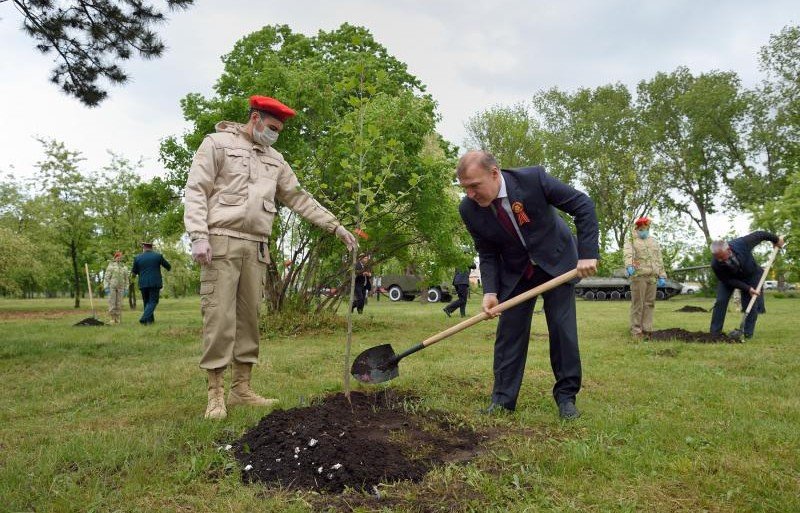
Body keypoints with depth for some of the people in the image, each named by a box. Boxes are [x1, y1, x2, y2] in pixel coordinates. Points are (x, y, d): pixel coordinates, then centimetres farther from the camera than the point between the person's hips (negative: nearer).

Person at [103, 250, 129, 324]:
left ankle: (118, 319, 7)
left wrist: (126, 289, 6)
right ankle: (112, 319, 1)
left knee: (119, 303, 2)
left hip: (120, 288, 3)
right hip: (112, 286, -3)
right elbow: (106, 277, -5)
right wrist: (106, 287, -13)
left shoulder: (124, 267, 9)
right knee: (112, 302, -5)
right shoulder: (110, 265, -1)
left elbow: (126, 279, 12)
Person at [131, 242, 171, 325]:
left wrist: (132, 272, 31)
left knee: (147, 302, 15)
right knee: (153, 301, 0)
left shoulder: (137, 257, 3)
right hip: (155, 283, -2)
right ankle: (144, 318, -18)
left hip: (143, 284, 2)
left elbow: (134, 273, 8)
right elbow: (168, 267, 8)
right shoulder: (158, 256, 0)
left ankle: (150, 320, 15)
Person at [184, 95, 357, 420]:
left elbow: (299, 198, 21)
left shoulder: (275, 160, 20)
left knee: (249, 316, 5)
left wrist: (335, 226, 14)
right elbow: (196, 191, -3)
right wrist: (198, 236, -15)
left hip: (256, 247, 6)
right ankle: (216, 394, -1)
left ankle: (241, 389, 12)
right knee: (219, 316, -8)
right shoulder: (217, 143, 4)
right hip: (221, 240, -5)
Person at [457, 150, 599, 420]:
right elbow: (487, 254, -7)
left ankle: (566, 396, 12)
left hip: (557, 262, -2)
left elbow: (583, 205, -19)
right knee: (509, 331, -1)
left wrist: (587, 254, -24)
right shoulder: (469, 209, -19)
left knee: (563, 328, -2)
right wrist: (489, 291, -21)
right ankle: (503, 398, 10)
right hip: (514, 273, 2)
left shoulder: (533, 178, -28)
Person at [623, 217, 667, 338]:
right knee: (637, 304, -4)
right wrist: (629, 266, -36)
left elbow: (659, 260, 19)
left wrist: (662, 276, 11)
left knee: (649, 304, 5)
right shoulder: (631, 241, 5)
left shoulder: (653, 242, 21)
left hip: (653, 277, 5)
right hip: (638, 276, -5)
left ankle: (647, 330, 11)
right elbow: (628, 254, -16)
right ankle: (636, 331, -1)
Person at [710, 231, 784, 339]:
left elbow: (760, 235, -17)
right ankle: (714, 333, -8)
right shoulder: (715, 264, -36)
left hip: (751, 275, 1)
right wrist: (747, 288, -28)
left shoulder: (742, 244, -38)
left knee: (751, 304, -7)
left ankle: (747, 334, 0)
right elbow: (728, 280, -21)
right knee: (720, 302, -12)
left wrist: (776, 239, 0)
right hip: (729, 278, -1)